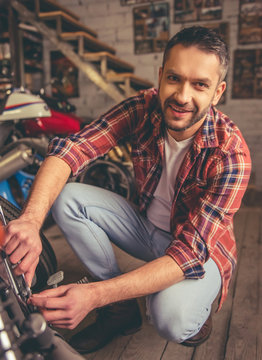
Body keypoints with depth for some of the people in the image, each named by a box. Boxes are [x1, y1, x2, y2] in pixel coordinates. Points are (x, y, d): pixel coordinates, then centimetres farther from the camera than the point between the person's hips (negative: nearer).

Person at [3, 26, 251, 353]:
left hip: (202, 250, -4)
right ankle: (122, 310, -4)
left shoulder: (231, 155, -28)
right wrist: (31, 219, -45)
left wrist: (95, 294, -43)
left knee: (171, 320, -35)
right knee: (67, 198, -17)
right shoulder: (143, 108, -17)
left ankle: (196, 312, 6)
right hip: (146, 225, 5)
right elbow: (70, 148, -26)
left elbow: (190, 251, -33)